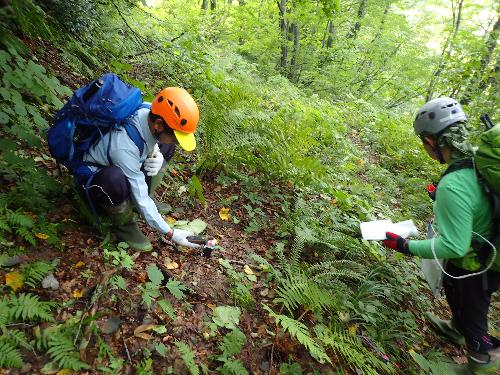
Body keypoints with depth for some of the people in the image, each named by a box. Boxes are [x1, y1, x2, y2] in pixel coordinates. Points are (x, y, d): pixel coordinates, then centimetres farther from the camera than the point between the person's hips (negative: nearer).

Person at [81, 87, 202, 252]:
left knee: (166, 147, -2)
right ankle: (124, 225, -10)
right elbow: (140, 197, -31)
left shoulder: (148, 111, -22)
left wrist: (157, 156, -23)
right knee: (115, 179, -40)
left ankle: (146, 199, 2)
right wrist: (170, 233, -24)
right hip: (95, 177, -7)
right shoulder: (124, 146, -40)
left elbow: (153, 141, 1)